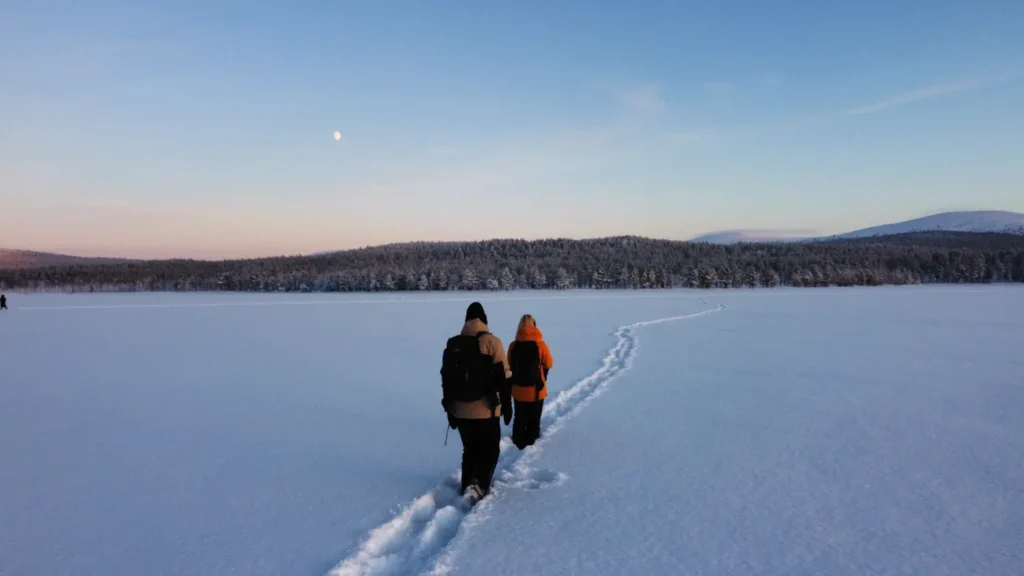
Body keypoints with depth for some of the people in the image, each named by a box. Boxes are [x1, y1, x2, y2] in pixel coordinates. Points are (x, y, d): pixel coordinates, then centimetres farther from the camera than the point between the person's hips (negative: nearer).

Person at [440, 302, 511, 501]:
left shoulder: (452, 344, 6)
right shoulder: (491, 341, -9)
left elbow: (446, 379, 10)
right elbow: (503, 377, -10)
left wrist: (450, 410, 17)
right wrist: (507, 404, -1)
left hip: (460, 410, 4)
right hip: (486, 410, -4)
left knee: (470, 450, 19)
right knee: (490, 450, 8)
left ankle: (468, 487, 22)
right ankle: (478, 485, -10)